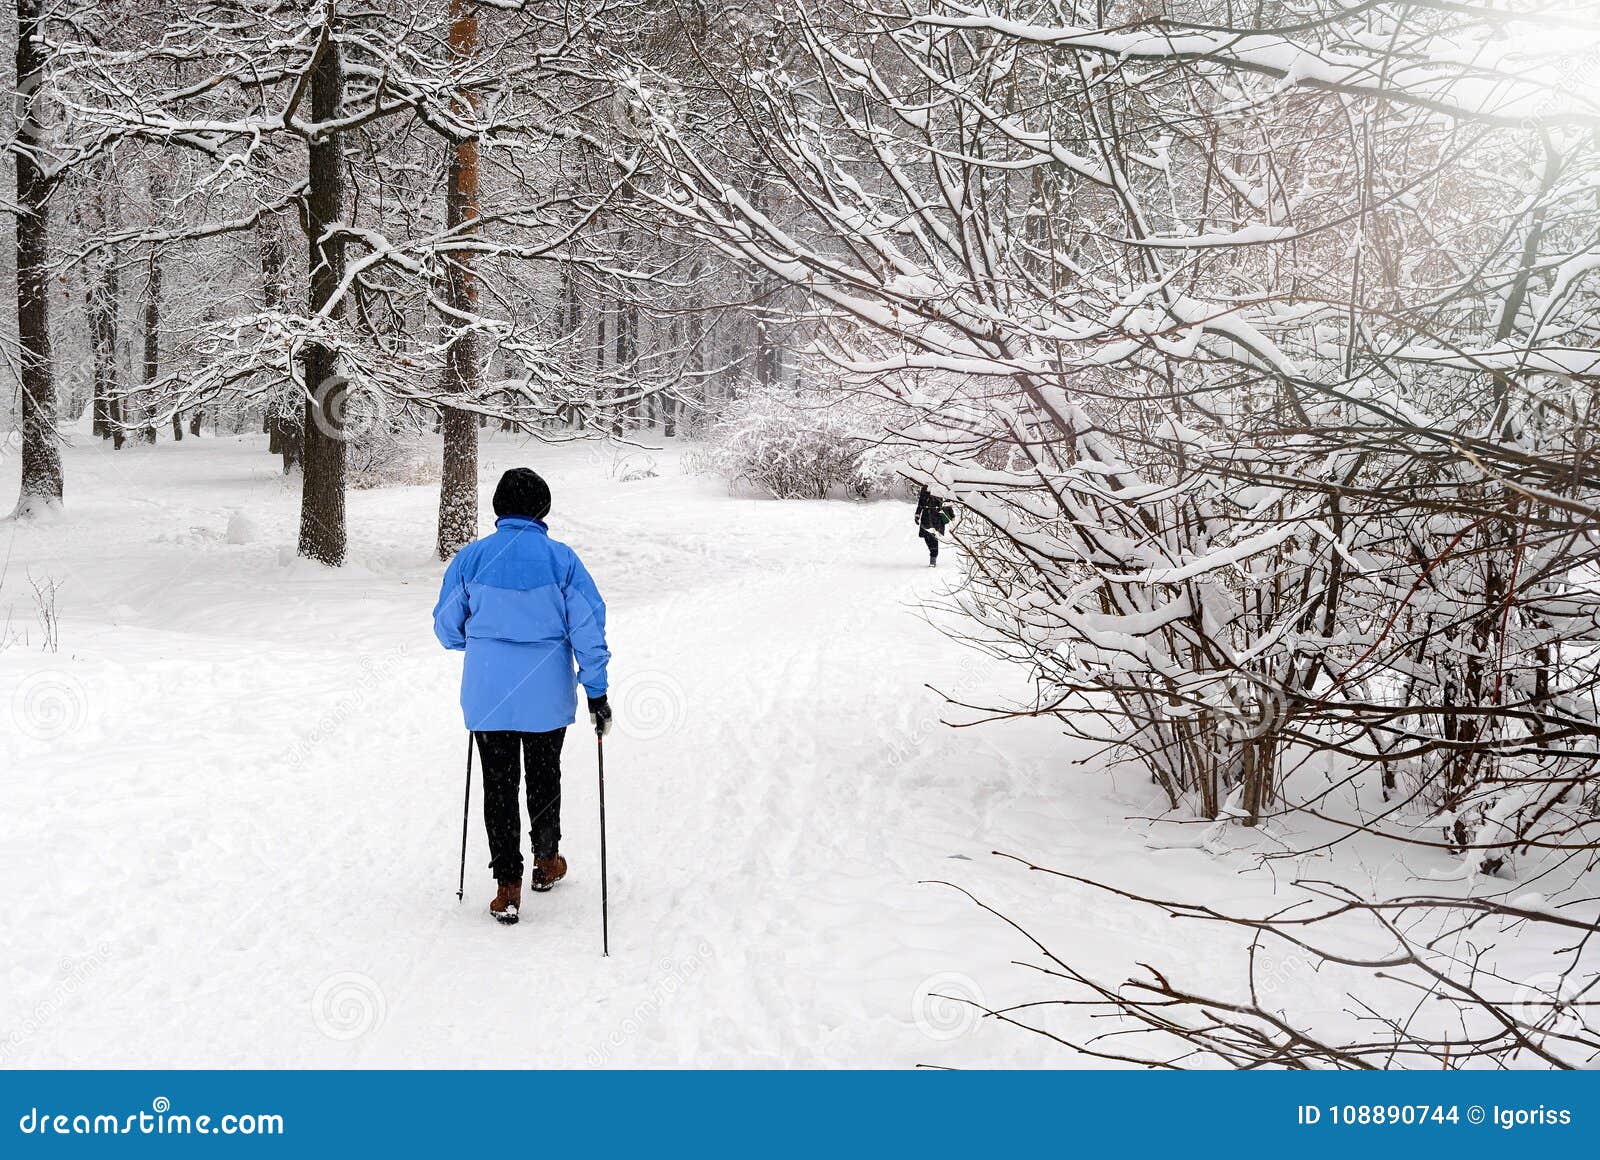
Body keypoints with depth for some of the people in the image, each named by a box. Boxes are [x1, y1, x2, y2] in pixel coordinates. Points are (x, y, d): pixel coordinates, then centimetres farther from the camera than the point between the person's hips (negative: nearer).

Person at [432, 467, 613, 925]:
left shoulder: (471, 557, -6)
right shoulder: (561, 559, -9)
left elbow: (447, 626, 4)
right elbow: (587, 626, -8)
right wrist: (596, 691, -2)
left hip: (487, 694, 0)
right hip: (547, 694, 0)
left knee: (499, 784, 8)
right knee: (544, 776, 20)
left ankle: (508, 887, 6)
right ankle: (546, 861, 36)